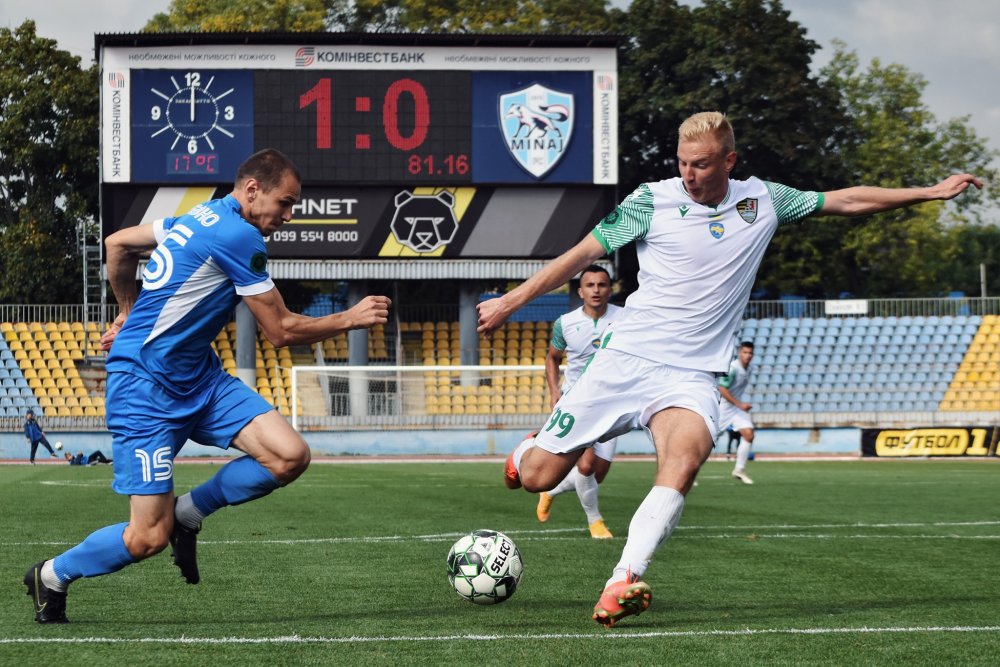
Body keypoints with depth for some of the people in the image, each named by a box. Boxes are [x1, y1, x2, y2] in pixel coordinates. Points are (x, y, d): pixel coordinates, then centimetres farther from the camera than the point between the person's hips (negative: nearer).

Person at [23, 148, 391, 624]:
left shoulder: (203, 217, 11)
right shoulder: (240, 237, -17)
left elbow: (117, 243, 22)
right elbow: (282, 331, -12)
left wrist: (130, 313, 31)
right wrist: (352, 319, -3)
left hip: (198, 377, 9)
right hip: (146, 387, -9)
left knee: (290, 457, -10)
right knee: (149, 538, -9)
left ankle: (187, 513, 12)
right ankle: (50, 577, 16)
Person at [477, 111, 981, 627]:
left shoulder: (762, 201, 7)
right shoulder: (652, 200, -1)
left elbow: (849, 200, 17)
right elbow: (583, 253, 3)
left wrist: (931, 192, 15)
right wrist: (509, 302, 2)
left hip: (691, 376, 1)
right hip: (625, 359, -1)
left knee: (684, 459, -32)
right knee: (537, 477, -4)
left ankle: (621, 585, -41)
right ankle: (527, 452, 35)